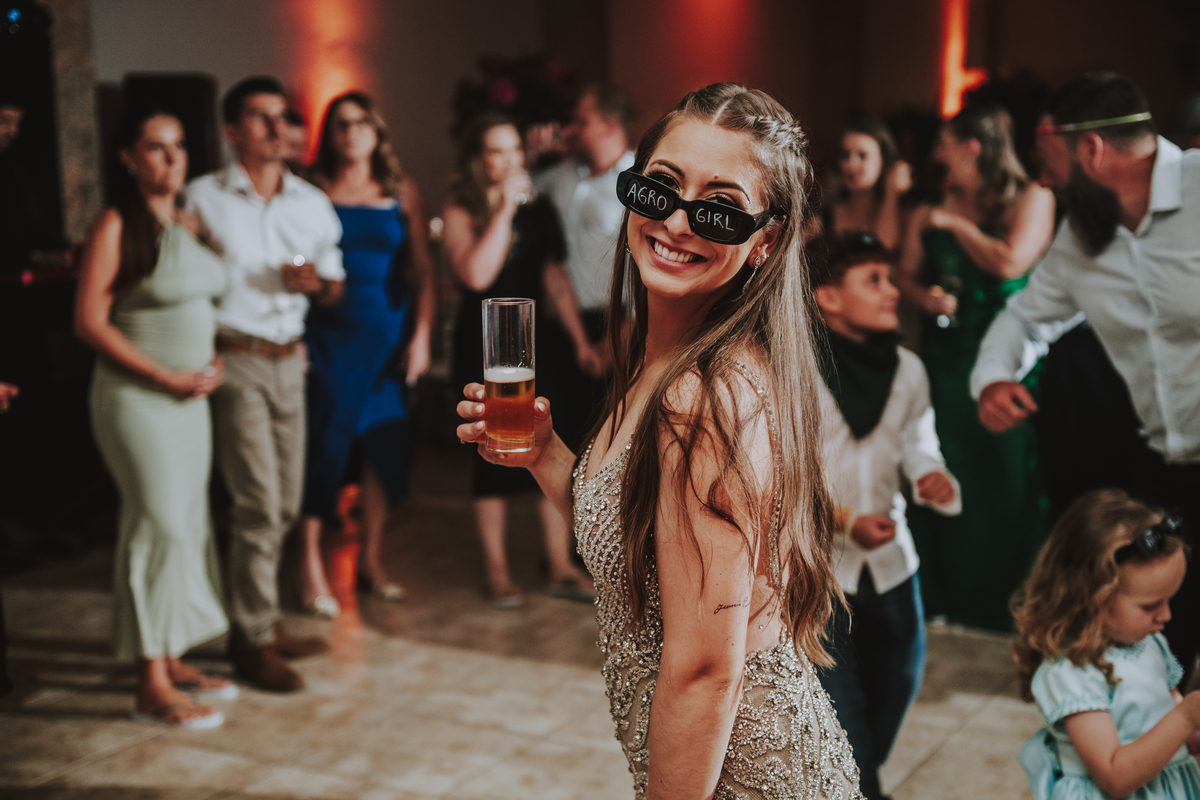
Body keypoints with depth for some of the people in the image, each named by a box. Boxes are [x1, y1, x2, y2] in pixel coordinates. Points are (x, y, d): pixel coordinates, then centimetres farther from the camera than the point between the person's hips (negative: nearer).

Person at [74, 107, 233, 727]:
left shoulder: (192, 223, 11)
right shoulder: (116, 226, -10)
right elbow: (89, 321, -14)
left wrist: (214, 363, 2)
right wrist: (167, 378, -15)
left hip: (191, 395, 7)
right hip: (136, 397, -7)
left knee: (187, 523, 10)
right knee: (160, 525, -8)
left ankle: (170, 658, 22)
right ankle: (152, 686, -1)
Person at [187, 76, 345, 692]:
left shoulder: (313, 203, 12)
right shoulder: (203, 197, -3)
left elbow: (334, 288, 17)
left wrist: (316, 283, -5)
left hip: (289, 359, 6)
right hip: (234, 359, -5)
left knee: (285, 505, 9)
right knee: (260, 503, -8)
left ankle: (260, 621, 24)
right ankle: (252, 640, 3)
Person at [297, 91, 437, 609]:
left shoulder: (402, 193, 8)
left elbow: (422, 271, 7)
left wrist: (421, 335, -1)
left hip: (386, 335, 3)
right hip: (327, 334, -3)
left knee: (385, 445, 5)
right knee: (324, 444, -5)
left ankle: (372, 558, 20)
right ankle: (312, 567, 5)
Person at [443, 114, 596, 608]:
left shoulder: (537, 210, 10)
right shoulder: (461, 213, -3)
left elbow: (554, 274, 14)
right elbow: (476, 274, -20)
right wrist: (504, 209, -17)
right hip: (483, 343, -4)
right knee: (494, 452, 1)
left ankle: (561, 568, 10)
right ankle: (496, 569, 13)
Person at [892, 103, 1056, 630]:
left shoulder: (1031, 199, -3)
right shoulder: (933, 210, 10)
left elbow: (1011, 262, -17)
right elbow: (904, 274, 14)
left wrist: (956, 223, -6)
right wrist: (924, 297, -8)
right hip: (947, 354, 4)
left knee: (1005, 473, -1)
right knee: (945, 472, 5)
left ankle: (1007, 599, 14)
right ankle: (943, 591, 19)